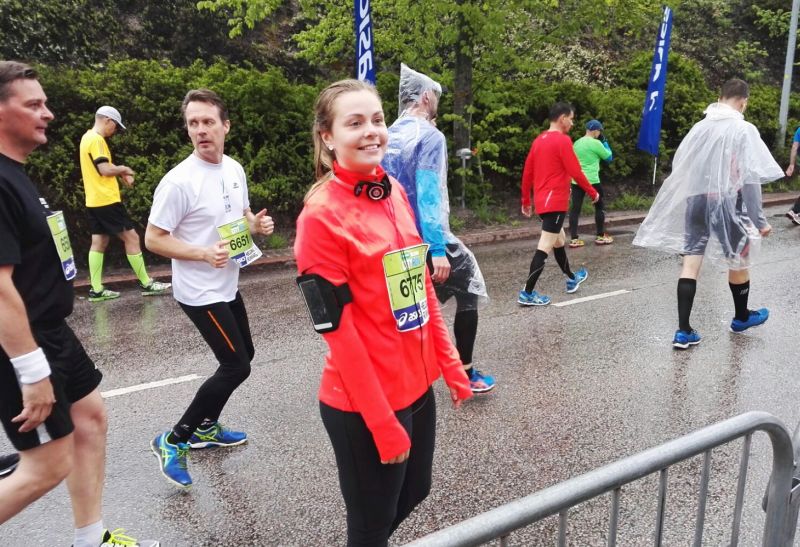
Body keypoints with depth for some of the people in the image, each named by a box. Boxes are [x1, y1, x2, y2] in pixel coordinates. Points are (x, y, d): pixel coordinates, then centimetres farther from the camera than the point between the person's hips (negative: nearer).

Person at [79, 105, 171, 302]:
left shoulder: (88, 137, 17)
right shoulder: (96, 139, -15)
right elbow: (105, 169, -23)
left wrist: (120, 173, 8)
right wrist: (124, 169, -5)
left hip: (94, 201, 10)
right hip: (106, 200, -10)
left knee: (99, 242, 9)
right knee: (131, 237, -3)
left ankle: (96, 290, 9)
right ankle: (146, 284, 3)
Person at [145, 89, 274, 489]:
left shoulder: (235, 169, 3)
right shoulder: (179, 181, -21)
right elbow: (153, 239, -18)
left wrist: (257, 224, -5)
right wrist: (205, 253, -29)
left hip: (227, 287, 9)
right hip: (200, 292, -9)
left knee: (243, 356, 18)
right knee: (236, 367, -8)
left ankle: (206, 428, 35)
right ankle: (173, 441, 6)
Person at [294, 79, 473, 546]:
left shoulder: (396, 193, 4)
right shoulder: (321, 215, -17)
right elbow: (337, 329, -18)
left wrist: (450, 364, 11)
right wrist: (382, 421, -16)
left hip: (417, 384, 7)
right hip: (363, 403, -7)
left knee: (414, 492, 24)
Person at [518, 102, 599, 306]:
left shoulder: (538, 140, 12)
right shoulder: (563, 140, -12)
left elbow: (527, 173, 14)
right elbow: (575, 172, -14)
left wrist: (526, 201, 20)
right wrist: (593, 193, -1)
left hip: (543, 201, 9)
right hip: (555, 202, -9)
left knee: (559, 241, 22)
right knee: (545, 247, -9)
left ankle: (571, 279, 38)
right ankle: (527, 293, -10)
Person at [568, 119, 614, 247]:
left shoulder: (577, 143, 10)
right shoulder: (596, 143, -9)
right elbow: (609, 157, 2)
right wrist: (604, 141, 10)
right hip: (592, 181, -6)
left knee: (575, 208, 2)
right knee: (599, 207, 10)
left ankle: (574, 239, -1)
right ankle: (600, 237, 15)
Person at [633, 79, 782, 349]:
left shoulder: (699, 127, 5)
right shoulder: (744, 130, -9)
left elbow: (679, 168, 10)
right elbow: (750, 179, -13)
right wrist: (759, 220, -8)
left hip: (696, 201, 4)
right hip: (727, 204, -4)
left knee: (691, 263, 2)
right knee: (738, 262, 17)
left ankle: (684, 331, 0)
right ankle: (741, 318, 37)